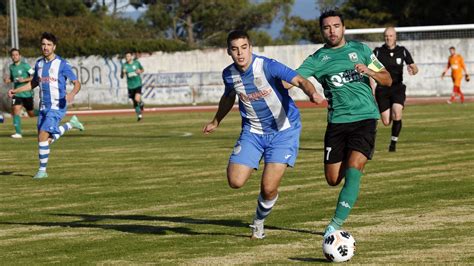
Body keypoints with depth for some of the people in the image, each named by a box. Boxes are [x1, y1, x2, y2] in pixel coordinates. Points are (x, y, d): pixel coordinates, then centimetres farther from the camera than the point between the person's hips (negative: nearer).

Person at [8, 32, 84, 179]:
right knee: (46, 140, 9)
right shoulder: (39, 63, 9)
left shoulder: (62, 64, -9)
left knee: (43, 135, -18)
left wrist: (72, 93, -31)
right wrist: (16, 91, 14)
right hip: (43, 106, 7)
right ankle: (71, 124, 31)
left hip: (57, 106, -7)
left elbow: (77, 83, -10)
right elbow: (33, 83, 24)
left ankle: (42, 170, -7)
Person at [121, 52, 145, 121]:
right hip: (130, 86, 2)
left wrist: (140, 71, -9)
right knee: (135, 102, 8)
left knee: (137, 99, -21)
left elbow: (142, 70, 14)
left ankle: (141, 103, 14)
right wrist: (123, 73, -22)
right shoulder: (124, 65, -2)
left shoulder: (137, 63, -2)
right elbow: (122, 76, 0)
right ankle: (139, 115, 27)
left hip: (138, 84, -2)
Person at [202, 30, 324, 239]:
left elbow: (300, 81, -30)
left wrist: (312, 93, -52)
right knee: (235, 181, -13)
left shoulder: (268, 66, -20)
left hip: (283, 131, -4)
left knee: (269, 188, -12)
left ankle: (259, 221, 21)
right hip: (252, 132, 4)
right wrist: (216, 121, 33)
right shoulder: (229, 74, -4)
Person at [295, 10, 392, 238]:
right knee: (333, 179, 2)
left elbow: (387, 80, 9)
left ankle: (336, 224, -16)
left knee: (353, 170, -18)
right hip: (337, 121, 1)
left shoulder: (360, 50, 8)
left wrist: (369, 71, -10)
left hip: (365, 118, -1)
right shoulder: (317, 59, 5)